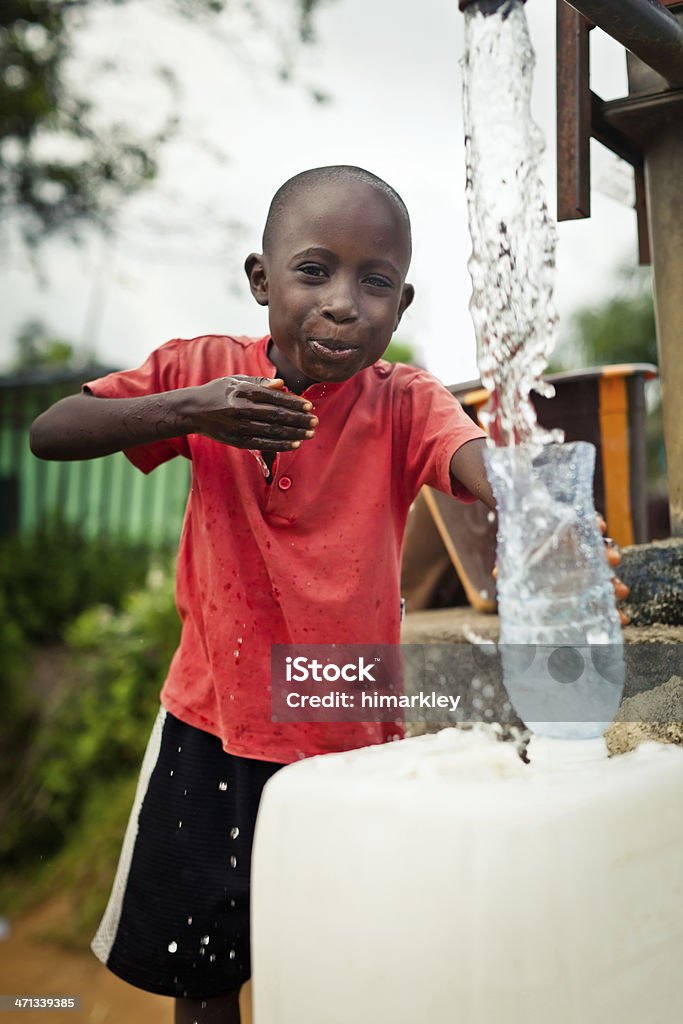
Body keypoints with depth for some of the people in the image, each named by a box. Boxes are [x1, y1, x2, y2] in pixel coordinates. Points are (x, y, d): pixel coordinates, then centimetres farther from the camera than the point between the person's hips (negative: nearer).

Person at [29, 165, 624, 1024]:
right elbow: (47, 434, -9)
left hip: (348, 741, -1)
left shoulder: (405, 403, -10)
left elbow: (488, 468, -31)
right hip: (210, 728, 2)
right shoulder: (206, 368, -5)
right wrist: (187, 410, -25)